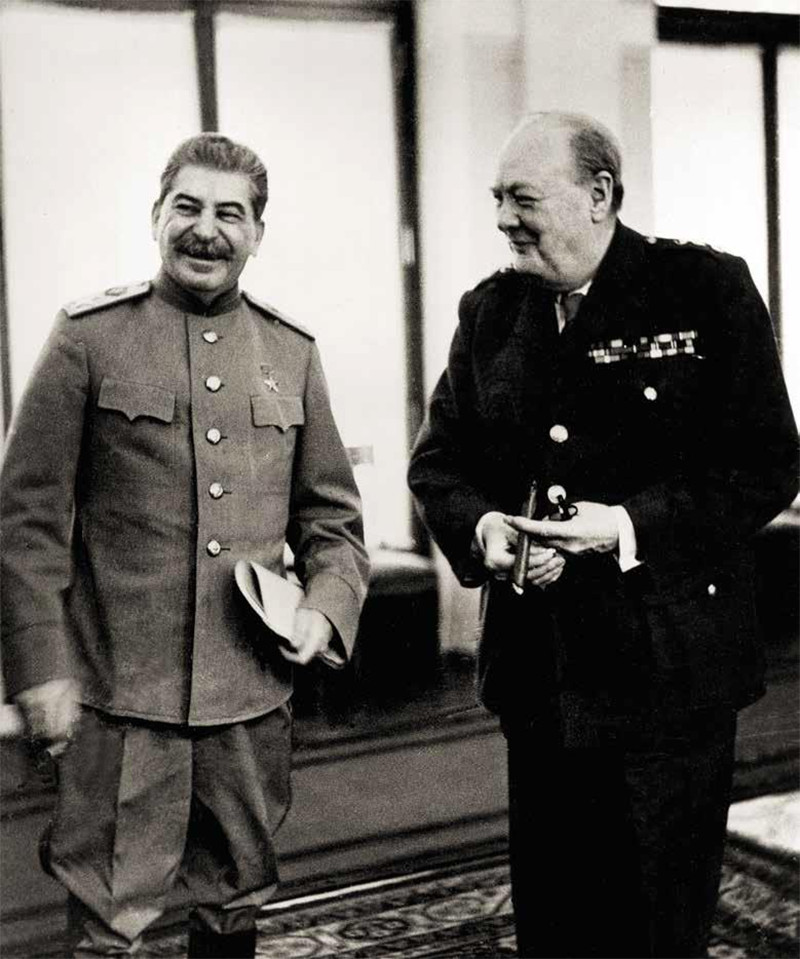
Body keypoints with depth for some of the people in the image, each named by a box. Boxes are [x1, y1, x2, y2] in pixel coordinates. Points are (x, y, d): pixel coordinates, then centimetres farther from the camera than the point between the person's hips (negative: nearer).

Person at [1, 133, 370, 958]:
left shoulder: (291, 353, 9)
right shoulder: (89, 338, -2)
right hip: (121, 695, -3)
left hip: (253, 696, 4)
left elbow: (332, 512, 15)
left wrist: (327, 607, -3)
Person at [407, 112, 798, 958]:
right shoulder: (489, 311, 9)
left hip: (666, 670, -4)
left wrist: (629, 526, -21)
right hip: (537, 674, 5)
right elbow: (437, 459, 12)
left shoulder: (706, 290, -6)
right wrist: (482, 526, -10)